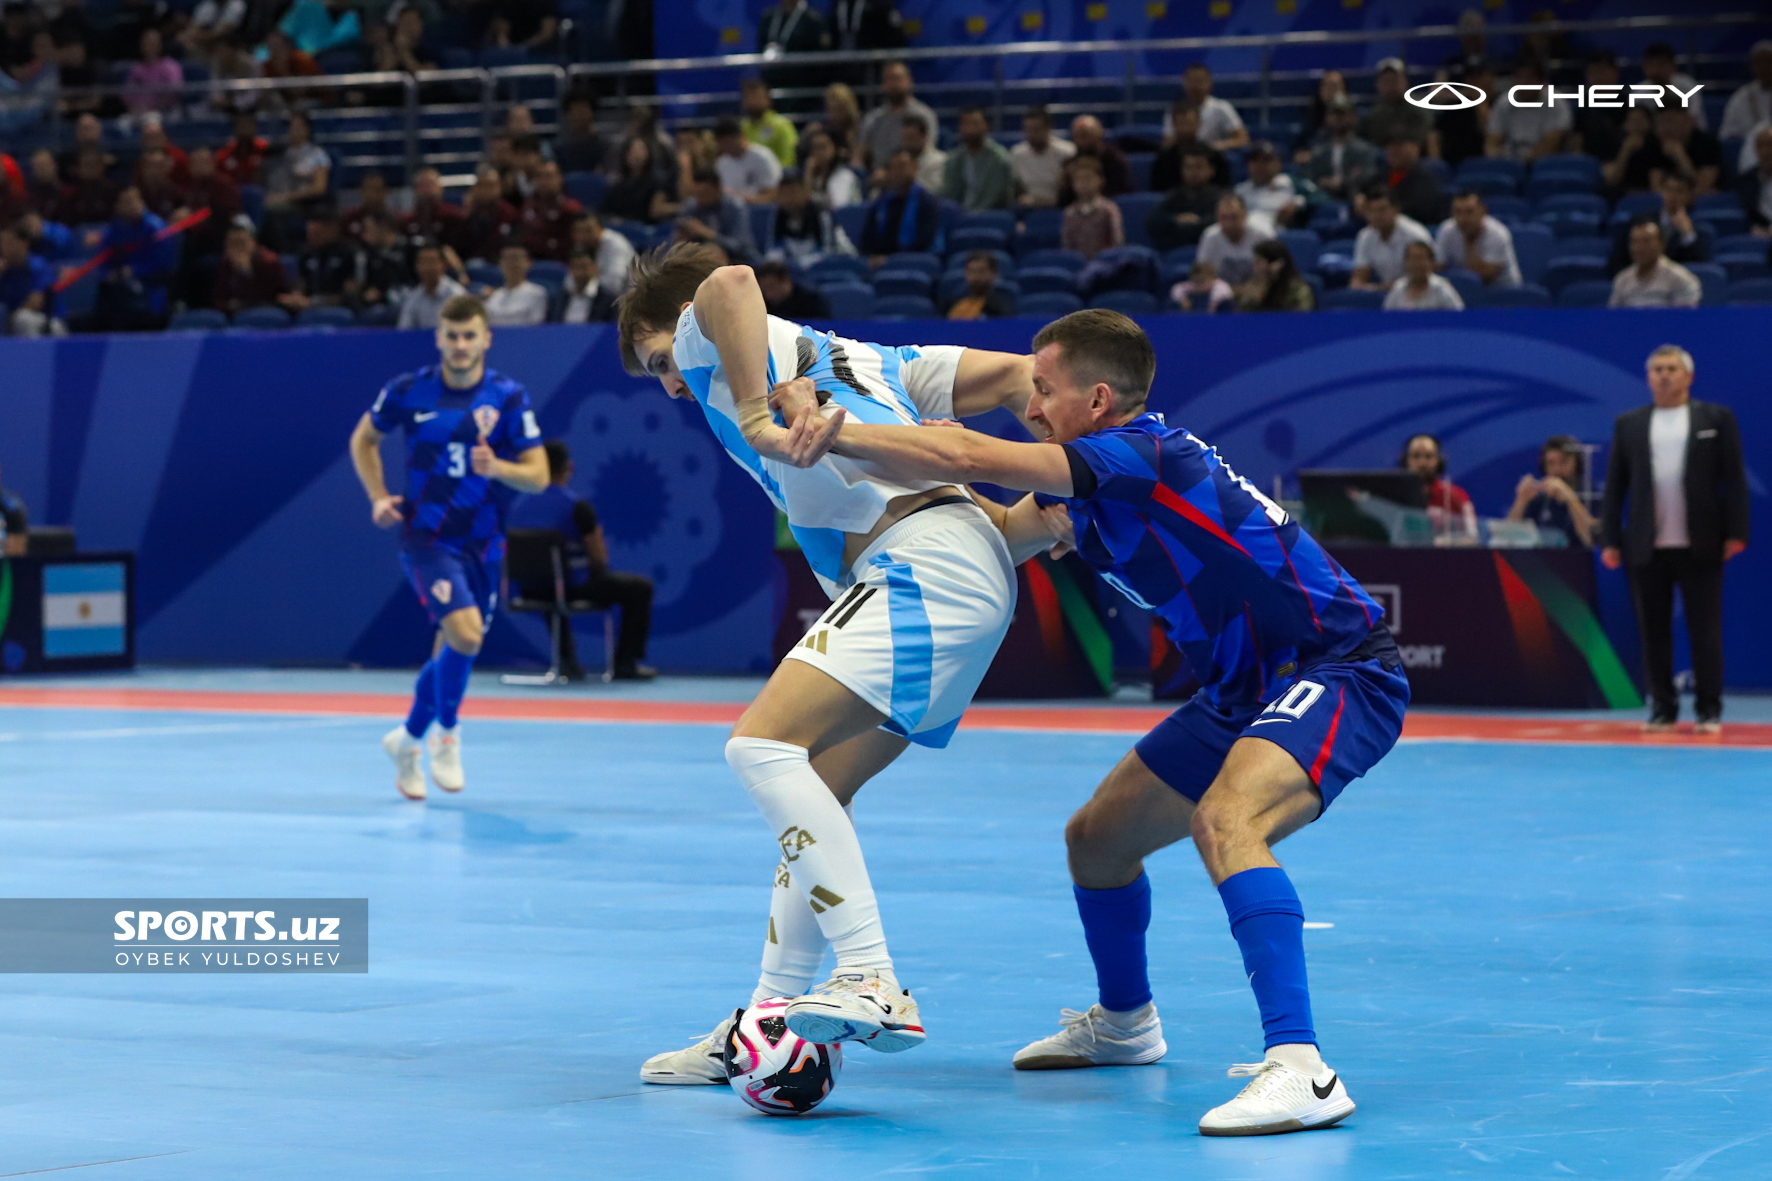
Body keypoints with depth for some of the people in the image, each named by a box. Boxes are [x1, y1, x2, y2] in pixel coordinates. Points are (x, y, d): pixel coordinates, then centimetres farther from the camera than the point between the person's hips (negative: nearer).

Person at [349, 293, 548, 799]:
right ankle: (447, 734, 1)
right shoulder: (408, 391, -6)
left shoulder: (509, 398, -6)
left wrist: (497, 468, -27)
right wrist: (379, 496, -1)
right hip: (426, 535, -3)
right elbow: (363, 439, 12)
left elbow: (538, 475, -7)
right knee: (465, 631, -23)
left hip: (483, 543, 3)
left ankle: (408, 740, 37)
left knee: (454, 649, 13)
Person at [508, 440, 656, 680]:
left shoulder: (518, 505, 0)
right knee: (640, 587, 14)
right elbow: (600, 560, -15)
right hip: (575, 588, -6)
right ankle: (625, 663, 18)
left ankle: (567, 661, 37)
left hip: (532, 592, 6)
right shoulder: (577, 506, -17)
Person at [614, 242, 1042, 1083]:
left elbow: (729, 282, -17)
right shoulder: (859, 359, 32)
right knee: (811, 794, 13)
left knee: (764, 745, -19)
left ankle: (873, 983, -29)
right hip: (974, 575, 10)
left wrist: (754, 416, -20)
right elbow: (1015, 374, 24)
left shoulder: (713, 340, 10)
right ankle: (774, 1017, 13)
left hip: (920, 565, -10)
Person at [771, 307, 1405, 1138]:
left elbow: (966, 458, -29)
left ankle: (1301, 1069, -40)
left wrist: (838, 432, -25)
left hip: (1340, 673, -10)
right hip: (1249, 687, 10)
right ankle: (1124, 1023, 42)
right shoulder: (1088, 487, 6)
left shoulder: (1142, 454, -22)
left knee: (1224, 819, -36)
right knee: (1096, 838, 17)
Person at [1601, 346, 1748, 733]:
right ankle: (1662, 709, 10)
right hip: (1647, 548, 2)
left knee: (1705, 631, 0)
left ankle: (1709, 711, 5)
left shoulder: (1717, 419, 4)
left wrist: (1736, 533, -6)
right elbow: (1615, 486, 7)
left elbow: (1734, 479, 1)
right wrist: (1610, 540, 1)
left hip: (1700, 546, -2)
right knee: (1654, 632, 3)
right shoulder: (1628, 424, 9)